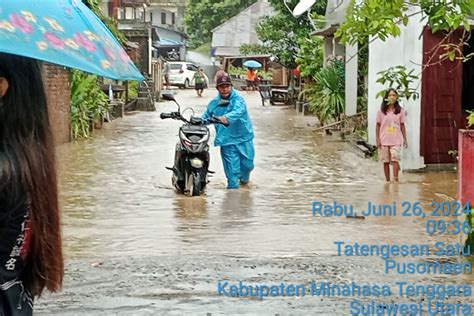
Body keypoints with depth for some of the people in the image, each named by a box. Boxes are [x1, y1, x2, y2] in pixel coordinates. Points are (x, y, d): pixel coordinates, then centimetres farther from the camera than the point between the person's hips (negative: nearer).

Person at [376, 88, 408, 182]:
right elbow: (378, 126, 6)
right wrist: (378, 139, -1)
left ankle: (396, 179, -12)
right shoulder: (381, 111, 3)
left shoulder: (400, 110, 4)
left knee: (395, 159, -13)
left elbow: (402, 125, 9)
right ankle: (387, 180, 15)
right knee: (386, 161, 6)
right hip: (384, 140, 1)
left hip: (396, 140, -1)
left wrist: (405, 139, 6)